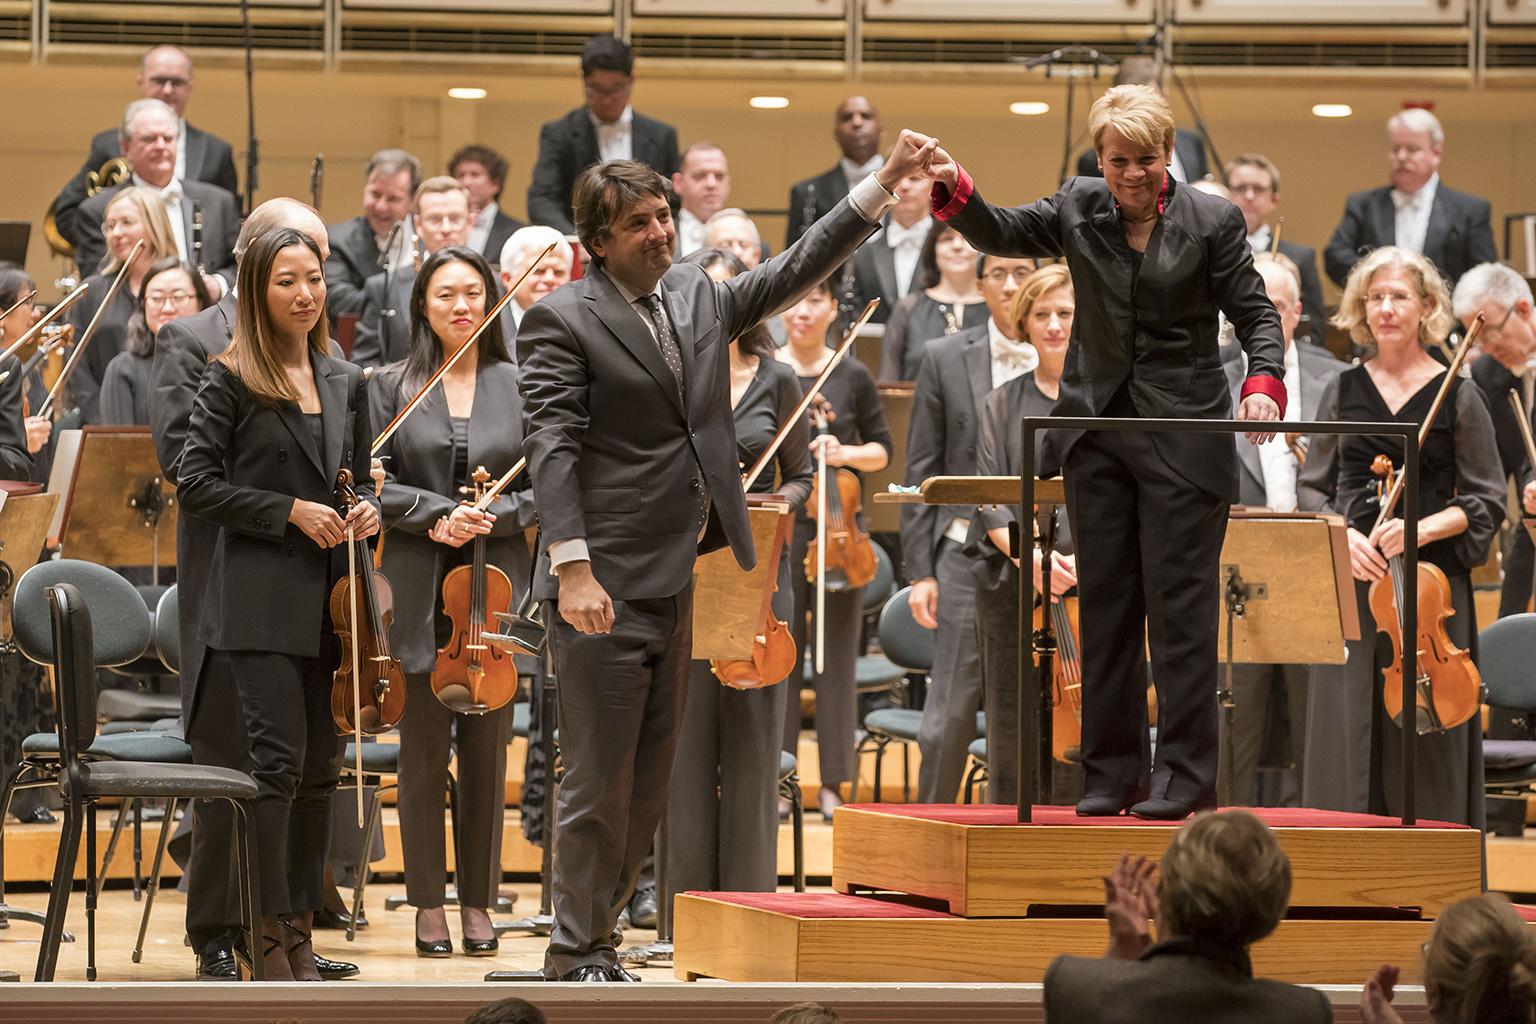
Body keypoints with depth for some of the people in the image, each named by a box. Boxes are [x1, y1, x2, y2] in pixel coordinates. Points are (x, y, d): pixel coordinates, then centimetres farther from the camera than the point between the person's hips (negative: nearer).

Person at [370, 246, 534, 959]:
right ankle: (429, 905, 9)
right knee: (423, 750, 2)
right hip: (419, 588, -1)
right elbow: (377, 484, -1)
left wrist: (491, 516, -13)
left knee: (487, 751, 4)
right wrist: (438, 515, -14)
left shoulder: (519, 387, 6)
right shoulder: (393, 387, 5)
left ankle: (479, 902, 13)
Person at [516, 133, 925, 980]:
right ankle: (577, 957, 4)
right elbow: (550, 447, -14)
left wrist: (886, 181, 11)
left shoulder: (697, 298, 14)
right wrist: (572, 569, -22)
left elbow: (797, 269, 19)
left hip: (673, 583, 8)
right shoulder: (562, 321, -7)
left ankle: (591, 940, 18)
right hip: (606, 590, -8)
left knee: (648, 785, 11)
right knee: (599, 783, -5)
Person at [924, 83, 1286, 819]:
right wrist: (957, 193, -12)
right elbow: (999, 234, 8)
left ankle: (1186, 772, -1)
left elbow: (1255, 313, -1)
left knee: (1178, 600, -5)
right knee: (1104, 600, 6)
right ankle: (1112, 772, 12)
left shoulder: (1212, 221, -2)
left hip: (1184, 431, -4)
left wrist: (1264, 382, -19)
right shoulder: (1079, 210, 6)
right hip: (1098, 427, 4)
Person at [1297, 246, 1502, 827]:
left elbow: (1486, 502, 1)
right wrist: (1342, 536, -8)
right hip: (1352, 580, 3)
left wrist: (1423, 528, -15)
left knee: (1426, 741, -3)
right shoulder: (1344, 392, 10)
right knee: (1348, 732, 0)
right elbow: (1312, 488, 12)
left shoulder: (1457, 397, 2)